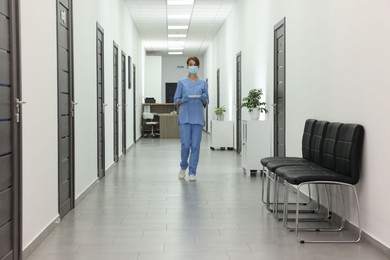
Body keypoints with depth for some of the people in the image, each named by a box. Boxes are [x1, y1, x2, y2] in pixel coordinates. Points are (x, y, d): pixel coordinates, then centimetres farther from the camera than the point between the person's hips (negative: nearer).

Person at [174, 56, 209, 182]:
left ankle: (192, 172, 9)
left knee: (195, 145, -1)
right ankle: (183, 167, 21)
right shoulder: (181, 82, 5)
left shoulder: (203, 83, 8)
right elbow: (176, 100, 5)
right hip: (185, 117, -1)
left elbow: (206, 103, 9)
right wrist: (183, 100, -16)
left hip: (198, 117, 1)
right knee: (185, 144, -5)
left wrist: (204, 99, -13)